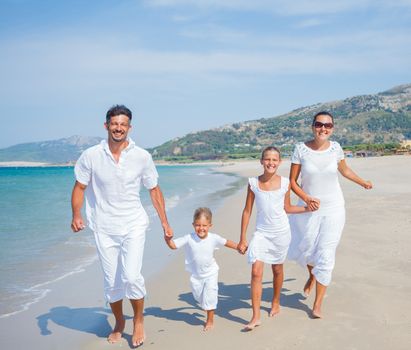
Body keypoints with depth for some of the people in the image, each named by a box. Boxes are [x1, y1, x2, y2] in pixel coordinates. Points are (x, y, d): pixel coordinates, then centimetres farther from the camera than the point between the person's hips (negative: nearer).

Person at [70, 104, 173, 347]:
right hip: (104, 228, 1)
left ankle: (139, 320, 12)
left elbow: (154, 190, 5)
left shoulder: (141, 156, -4)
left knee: (131, 277, -15)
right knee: (111, 283, 9)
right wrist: (77, 215, -14)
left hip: (133, 226, -1)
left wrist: (165, 224, 4)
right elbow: (80, 187, 3)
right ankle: (119, 323, 34)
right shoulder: (91, 156, -4)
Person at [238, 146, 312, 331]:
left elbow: (287, 208, 10)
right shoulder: (253, 183, -6)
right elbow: (247, 211, -1)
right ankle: (256, 316, -6)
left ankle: (275, 302, 39)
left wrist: (307, 208, 0)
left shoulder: (285, 183, -5)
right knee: (256, 272, -10)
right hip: (261, 233, 0)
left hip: (281, 232, 1)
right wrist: (242, 239, 0)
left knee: (277, 269, 15)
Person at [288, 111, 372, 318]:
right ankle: (312, 276, 49)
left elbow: (345, 170, 16)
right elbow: (292, 181, -5)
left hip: (333, 210, 0)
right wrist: (306, 199, -21)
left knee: (325, 257, -1)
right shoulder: (301, 149, -10)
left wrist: (363, 183, 30)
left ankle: (318, 304, 13)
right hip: (308, 209, 0)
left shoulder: (335, 148, -5)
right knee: (303, 251, 12)